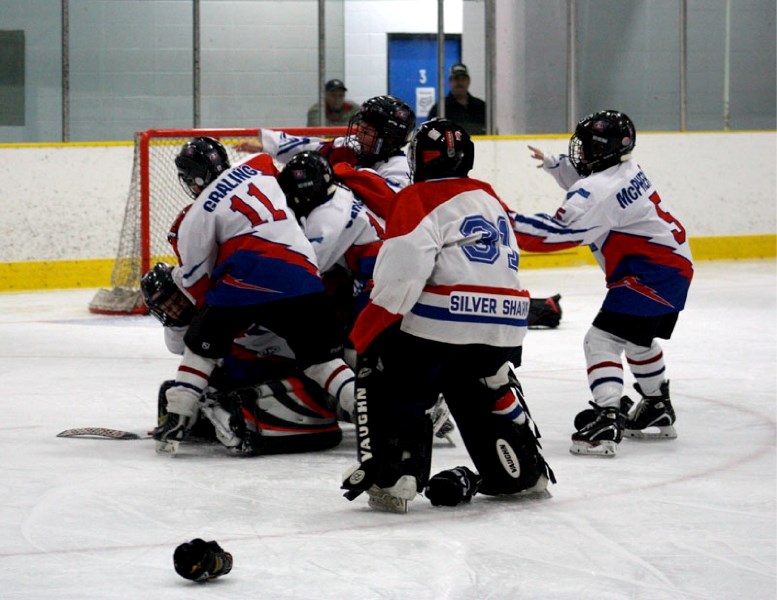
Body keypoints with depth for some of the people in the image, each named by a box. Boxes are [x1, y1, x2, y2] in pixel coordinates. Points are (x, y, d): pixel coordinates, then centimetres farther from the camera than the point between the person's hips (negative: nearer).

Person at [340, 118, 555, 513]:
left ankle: (391, 476, -6)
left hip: (440, 324, -6)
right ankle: (523, 472, 31)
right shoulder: (490, 199, 21)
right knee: (485, 393, 25)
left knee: (389, 385, 7)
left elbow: (401, 274, -13)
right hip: (502, 325, 7)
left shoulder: (419, 199, -3)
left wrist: (365, 331, -8)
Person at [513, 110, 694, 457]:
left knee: (602, 340, -15)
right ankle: (658, 412, 43)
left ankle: (606, 421, -26)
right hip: (675, 264, 11)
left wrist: (510, 223, -28)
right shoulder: (625, 171, 8)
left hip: (652, 273, -11)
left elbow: (560, 232, -30)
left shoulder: (601, 190, -21)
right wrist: (553, 164, 22)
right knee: (637, 340, 29)